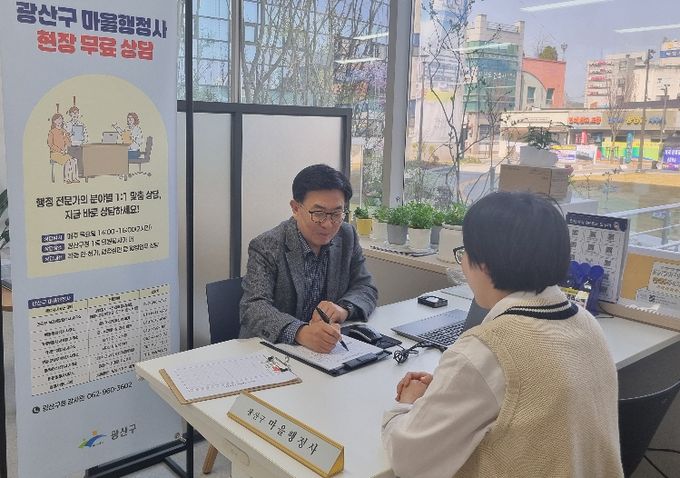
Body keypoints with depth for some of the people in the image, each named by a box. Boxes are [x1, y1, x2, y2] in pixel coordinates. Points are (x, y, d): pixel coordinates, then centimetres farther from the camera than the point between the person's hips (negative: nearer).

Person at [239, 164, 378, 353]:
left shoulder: (347, 237, 3)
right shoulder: (266, 247, -12)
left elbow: (366, 289, 6)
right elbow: (254, 307, -22)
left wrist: (344, 308, -17)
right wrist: (300, 332, -40)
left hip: (330, 348, 4)